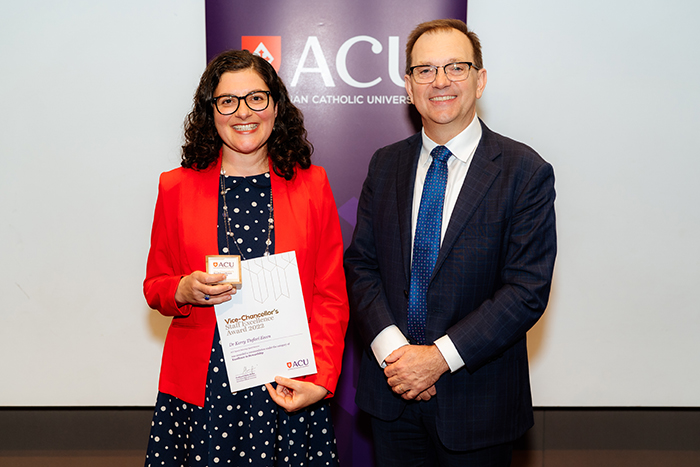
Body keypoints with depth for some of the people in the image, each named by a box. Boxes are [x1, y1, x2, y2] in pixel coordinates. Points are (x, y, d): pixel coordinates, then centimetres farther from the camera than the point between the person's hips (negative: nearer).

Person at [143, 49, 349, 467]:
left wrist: (322, 379, -10)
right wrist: (185, 291, -12)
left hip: (288, 389, 0)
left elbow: (331, 295, 1)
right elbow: (155, 286, 10)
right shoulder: (178, 188, 3)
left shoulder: (312, 185, 2)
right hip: (201, 388, 0)